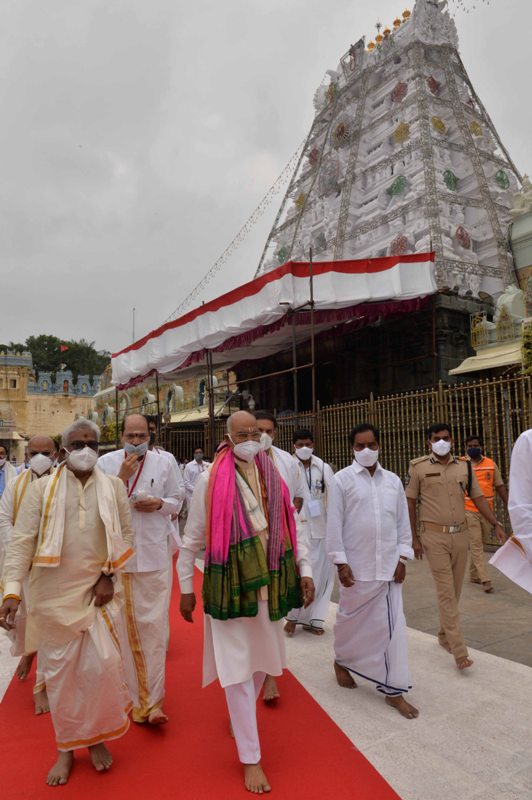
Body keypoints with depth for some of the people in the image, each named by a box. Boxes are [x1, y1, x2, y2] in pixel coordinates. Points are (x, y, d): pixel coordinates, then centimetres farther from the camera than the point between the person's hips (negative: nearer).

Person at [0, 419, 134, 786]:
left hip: (98, 592, 1)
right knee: (59, 672, 11)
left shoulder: (114, 487, -1)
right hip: (54, 595, 0)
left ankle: (97, 736, 27)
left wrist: (109, 576, -5)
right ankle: (67, 748, 32)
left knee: (103, 665, -1)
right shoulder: (42, 488, -4)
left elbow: (125, 535, 3)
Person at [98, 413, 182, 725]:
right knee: (126, 626, 9)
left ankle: (153, 701, 11)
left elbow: (177, 501, 9)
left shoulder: (164, 464, 0)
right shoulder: (106, 463, -2)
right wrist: (122, 477, -15)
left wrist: (159, 503, -12)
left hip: (154, 555, 0)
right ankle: (137, 697, 27)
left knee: (154, 626, 0)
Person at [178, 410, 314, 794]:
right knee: (238, 669, 3)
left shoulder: (273, 476, 2)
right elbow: (193, 537, -3)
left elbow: (292, 526, 6)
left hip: (269, 582, 4)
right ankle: (251, 758, 19)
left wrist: (304, 569, 1)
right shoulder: (211, 479, -9)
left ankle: (241, 718, 47)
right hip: (230, 585, -4)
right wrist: (186, 586, 0)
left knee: (260, 660, 20)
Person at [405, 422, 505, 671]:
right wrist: (413, 538, -5)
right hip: (434, 536, -4)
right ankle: (459, 651, -1)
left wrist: (496, 525, -3)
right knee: (446, 592, -4)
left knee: (454, 591, 14)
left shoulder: (464, 467, 5)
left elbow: (478, 498, 9)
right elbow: (409, 503, -2)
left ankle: (444, 635, 33)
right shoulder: (418, 467, -5)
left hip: (460, 534, 4)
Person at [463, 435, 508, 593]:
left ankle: (473, 575, 28)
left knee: (478, 544, 14)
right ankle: (485, 579, -3)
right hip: (469, 511, -3)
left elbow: (500, 486, 9)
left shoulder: (491, 464, 5)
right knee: (476, 545, -5)